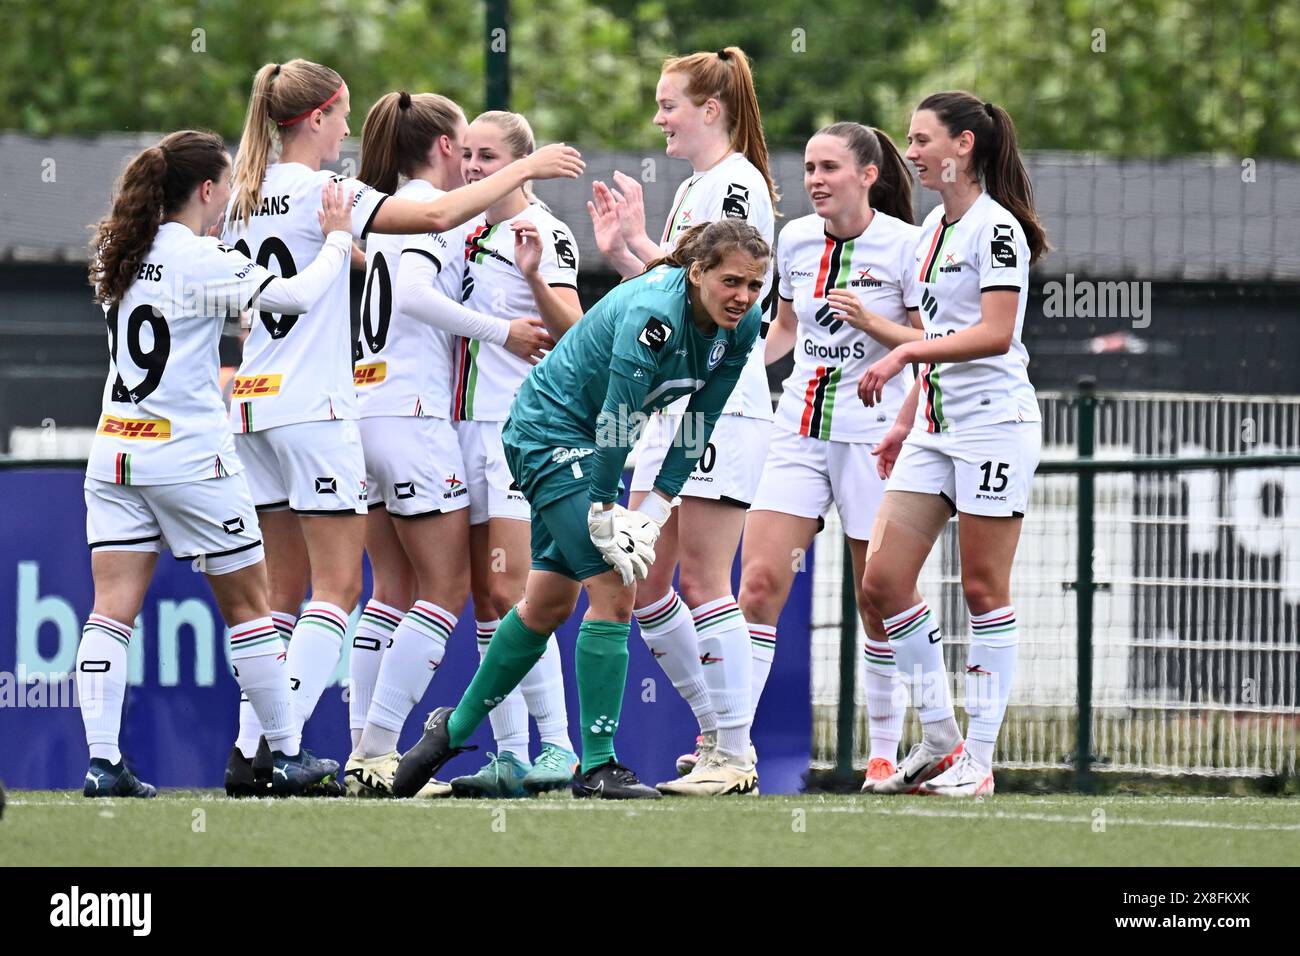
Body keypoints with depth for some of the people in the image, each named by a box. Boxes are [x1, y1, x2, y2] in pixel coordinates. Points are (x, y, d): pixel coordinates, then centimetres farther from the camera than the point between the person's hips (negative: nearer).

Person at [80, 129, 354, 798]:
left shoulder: (119, 253, 8)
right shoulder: (202, 261, -13)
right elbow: (299, 296, -19)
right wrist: (337, 241, -4)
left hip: (115, 455, 6)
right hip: (188, 452, -6)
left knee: (111, 610, -1)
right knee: (247, 604, 7)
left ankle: (101, 761, -11)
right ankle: (285, 755, 14)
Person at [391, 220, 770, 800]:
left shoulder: (740, 329, -6)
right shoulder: (653, 314, -31)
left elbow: (698, 427, -3)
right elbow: (615, 416, -30)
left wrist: (654, 514, -10)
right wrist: (604, 516, -26)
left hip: (594, 444, 9)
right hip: (551, 431, -9)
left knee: (549, 604, 15)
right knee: (614, 587, -15)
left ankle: (454, 729, 30)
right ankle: (597, 767, -11)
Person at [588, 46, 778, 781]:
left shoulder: (736, 184, -10)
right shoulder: (693, 189, 19)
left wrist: (640, 241, -15)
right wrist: (619, 252, 12)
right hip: (674, 403, 10)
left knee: (702, 580, -10)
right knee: (641, 579, 8)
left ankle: (736, 748, -5)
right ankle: (716, 728, 16)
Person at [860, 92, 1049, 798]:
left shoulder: (996, 228, -10)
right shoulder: (931, 232, 16)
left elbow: (994, 335, -20)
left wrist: (905, 353, -22)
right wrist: (905, 423, 20)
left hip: (995, 424, -9)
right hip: (936, 426, 9)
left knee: (983, 588, -4)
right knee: (883, 579, 0)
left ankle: (978, 757, 0)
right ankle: (940, 738, 10)